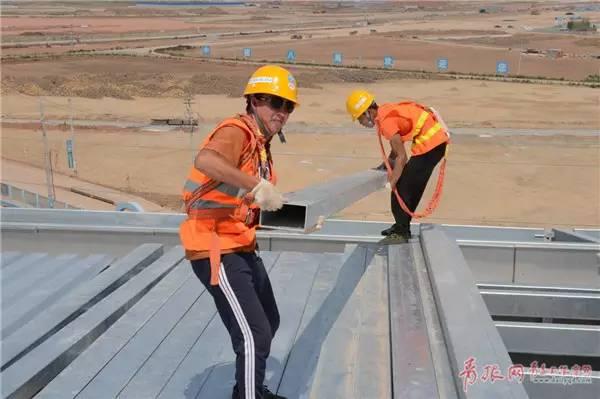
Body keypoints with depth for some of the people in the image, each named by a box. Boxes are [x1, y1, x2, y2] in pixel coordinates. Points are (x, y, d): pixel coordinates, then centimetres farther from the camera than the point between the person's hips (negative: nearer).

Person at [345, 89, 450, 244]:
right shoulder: (386, 111, 10)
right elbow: (396, 149, 17)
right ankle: (402, 226, 27)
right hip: (436, 140, 10)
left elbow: (401, 156, -20)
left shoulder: (386, 121, -19)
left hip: (430, 143, -10)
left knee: (404, 187, -6)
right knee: (412, 187, 17)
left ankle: (401, 233, -1)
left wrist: (391, 183, -17)